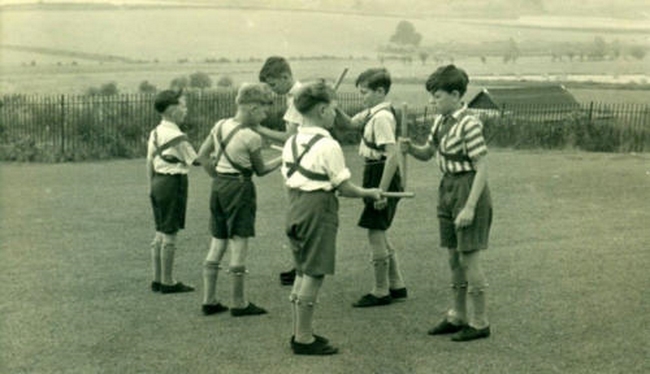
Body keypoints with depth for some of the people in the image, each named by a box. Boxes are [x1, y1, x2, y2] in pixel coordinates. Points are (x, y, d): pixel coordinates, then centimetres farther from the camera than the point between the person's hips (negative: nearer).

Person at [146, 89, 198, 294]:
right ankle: (167, 282, 6)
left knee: (160, 233, 14)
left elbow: (150, 162, 12)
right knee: (170, 234, -1)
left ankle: (157, 279, 20)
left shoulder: (155, 133, 9)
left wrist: (151, 186, 18)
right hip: (173, 182, -8)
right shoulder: (177, 136, -16)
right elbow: (194, 160, -10)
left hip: (158, 182, 8)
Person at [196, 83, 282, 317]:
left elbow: (203, 155, 10)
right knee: (239, 243, 0)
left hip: (219, 186, 8)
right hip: (240, 188, -8)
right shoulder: (252, 138, -15)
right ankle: (239, 304, 6)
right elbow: (261, 170, -3)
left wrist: (216, 176, 15)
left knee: (218, 243, 13)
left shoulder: (220, 126, 5)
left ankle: (209, 300, 17)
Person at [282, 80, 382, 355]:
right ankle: (304, 338, 6)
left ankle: (300, 332, 26)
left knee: (302, 272, 17)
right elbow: (344, 187, -11)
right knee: (314, 275, -1)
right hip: (319, 210, -8)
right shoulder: (328, 145, -15)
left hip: (296, 208, 9)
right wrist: (370, 193, 3)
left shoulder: (292, 142, 9)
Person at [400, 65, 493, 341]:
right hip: (448, 187, 9)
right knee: (454, 257, 15)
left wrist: (470, 207, -22)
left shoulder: (469, 125, -18)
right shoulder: (441, 120, 7)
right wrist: (410, 148, -5)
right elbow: (427, 153, 18)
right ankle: (458, 316, 27)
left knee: (469, 258, -2)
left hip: (468, 189, -9)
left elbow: (482, 168, -19)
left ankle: (480, 322, 10)